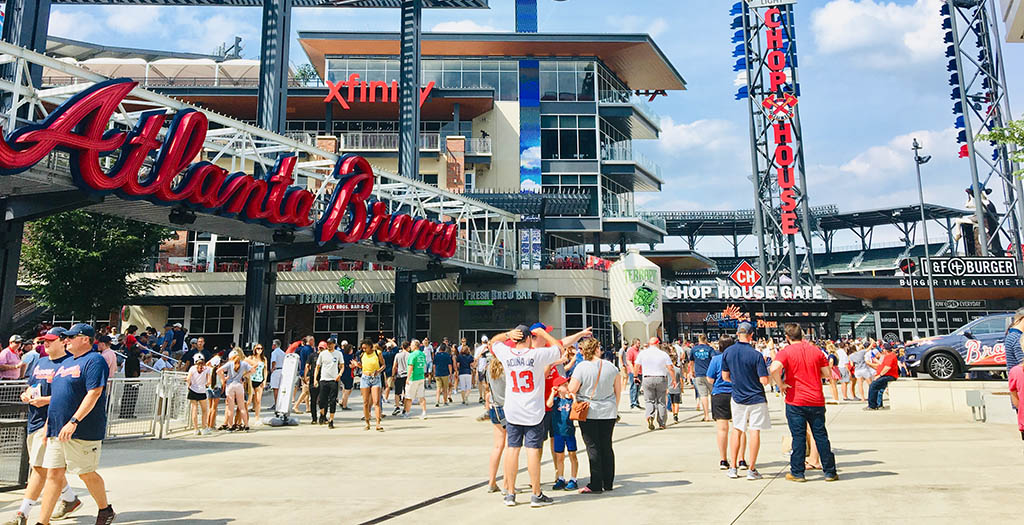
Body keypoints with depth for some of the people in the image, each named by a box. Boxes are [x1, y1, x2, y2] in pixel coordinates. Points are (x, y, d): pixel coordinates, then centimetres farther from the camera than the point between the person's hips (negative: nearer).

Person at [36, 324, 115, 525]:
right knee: (53, 474, 6)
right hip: (57, 430, 8)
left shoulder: (94, 361, -10)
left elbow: (94, 394, -19)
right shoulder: (65, 363, 18)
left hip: (83, 431, -8)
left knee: (86, 473, 2)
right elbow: (56, 396, 24)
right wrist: (48, 424, 19)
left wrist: (74, 421, -24)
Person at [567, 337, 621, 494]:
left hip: (588, 412, -3)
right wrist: (615, 407, 19)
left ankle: (596, 485, 3)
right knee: (607, 446, 12)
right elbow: (618, 389, 7)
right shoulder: (610, 366, 0)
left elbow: (572, 389, -13)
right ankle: (608, 482, 20)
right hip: (608, 412, 4)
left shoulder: (581, 367, -12)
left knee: (593, 447, 1)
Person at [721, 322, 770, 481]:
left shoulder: (727, 352, -3)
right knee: (754, 432, 2)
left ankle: (733, 468, 15)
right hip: (756, 399, -4)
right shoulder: (756, 355, -16)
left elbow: (725, 376, 5)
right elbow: (764, 381, -16)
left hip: (737, 398, 4)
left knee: (736, 432, 12)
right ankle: (752, 470, 5)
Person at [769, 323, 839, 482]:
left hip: (795, 402, -3)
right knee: (821, 436, 11)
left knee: (798, 437, 3)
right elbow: (828, 373, 6)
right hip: (817, 401, 3)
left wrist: (781, 384, -11)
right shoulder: (816, 350, 5)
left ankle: (797, 473, 8)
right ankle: (830, 472, 17)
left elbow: (774, 368, -26)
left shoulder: (786, 352, -7)